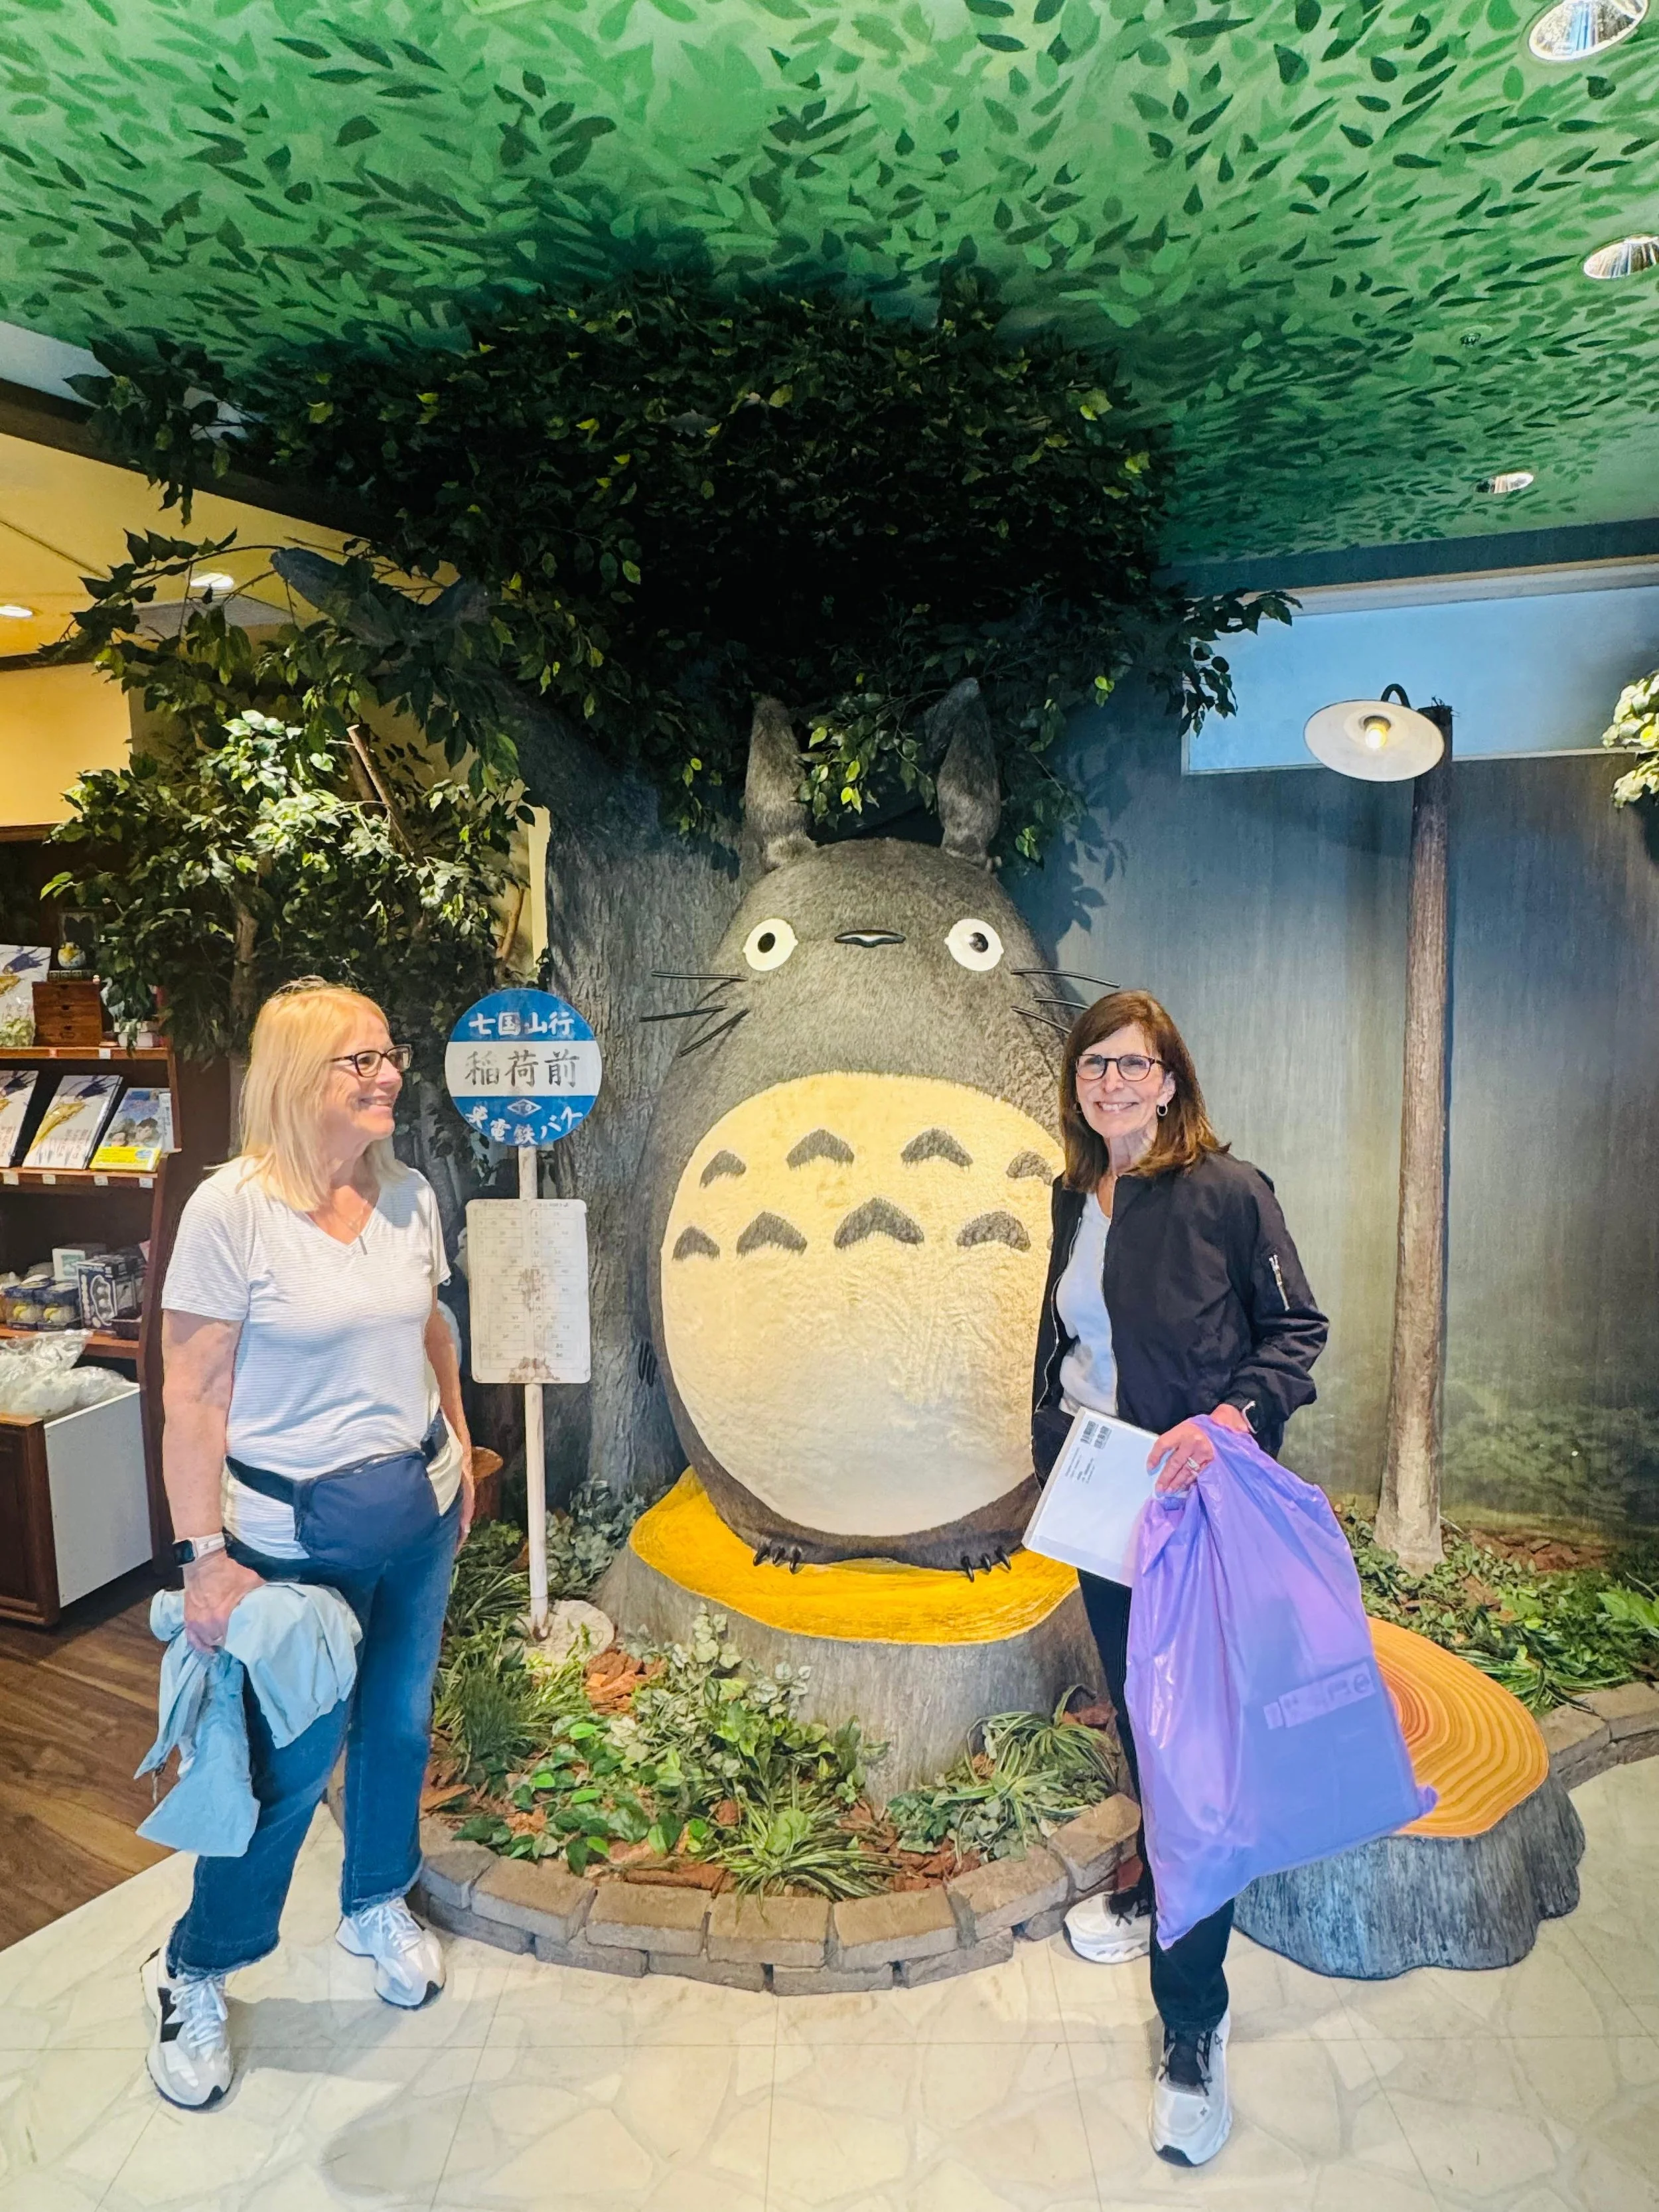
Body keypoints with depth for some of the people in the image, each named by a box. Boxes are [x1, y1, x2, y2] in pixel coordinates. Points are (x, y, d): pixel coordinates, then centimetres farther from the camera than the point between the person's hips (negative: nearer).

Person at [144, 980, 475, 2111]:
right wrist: (206, 1557, -15)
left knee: (400, 1722, 20)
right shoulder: (232, 1208, -19)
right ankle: (193, 1973, 35)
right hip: (298, 1528, -5)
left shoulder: (409, 1193, -2)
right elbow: (193, 1397, -16)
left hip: (418, 1508, 5)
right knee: (292, 1761, 8)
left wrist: (458, 1446, 14)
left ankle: (379, 1904, 47)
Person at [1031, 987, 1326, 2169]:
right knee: (1133, 1707, 23)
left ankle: (1193, 2025, 15)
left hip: (1198, 1508, -6)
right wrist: (1053, 1443, 13)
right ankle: (1158, 1887, 48)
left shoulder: (1229, 1190, -14)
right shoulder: (1077, 1200, 5)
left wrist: (1228, 1417, -25)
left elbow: (1297, 1332, -11)